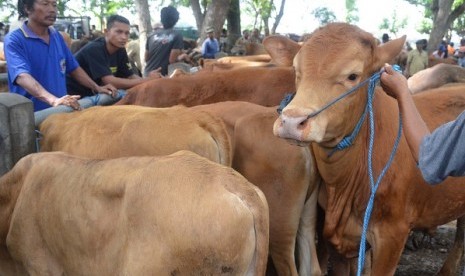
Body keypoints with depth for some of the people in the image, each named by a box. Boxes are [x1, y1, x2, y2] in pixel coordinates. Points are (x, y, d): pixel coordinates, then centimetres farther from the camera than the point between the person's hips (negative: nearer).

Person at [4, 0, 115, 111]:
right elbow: (22, 76, -24)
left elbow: (73, 67, 21)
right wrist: (53, 100, -37)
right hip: (30, 113, -5)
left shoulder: (57, 36, 11)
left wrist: (97, 88, 10)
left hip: (61, 110, 5)